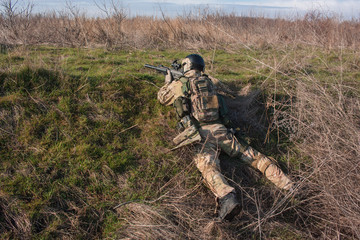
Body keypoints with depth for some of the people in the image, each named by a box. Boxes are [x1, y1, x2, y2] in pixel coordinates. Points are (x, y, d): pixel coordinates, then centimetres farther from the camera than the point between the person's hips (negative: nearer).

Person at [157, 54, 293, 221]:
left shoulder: (180, 84, 9)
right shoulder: (209, 81, 22)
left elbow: (162, 98, 27)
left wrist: (168, 82, 48)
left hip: (202, 133, -4)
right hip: (221, 130, 5)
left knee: (207, 165, -25)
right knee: (252, 155, 6)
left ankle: (227, 198, -52)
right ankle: (289, 185, 0)